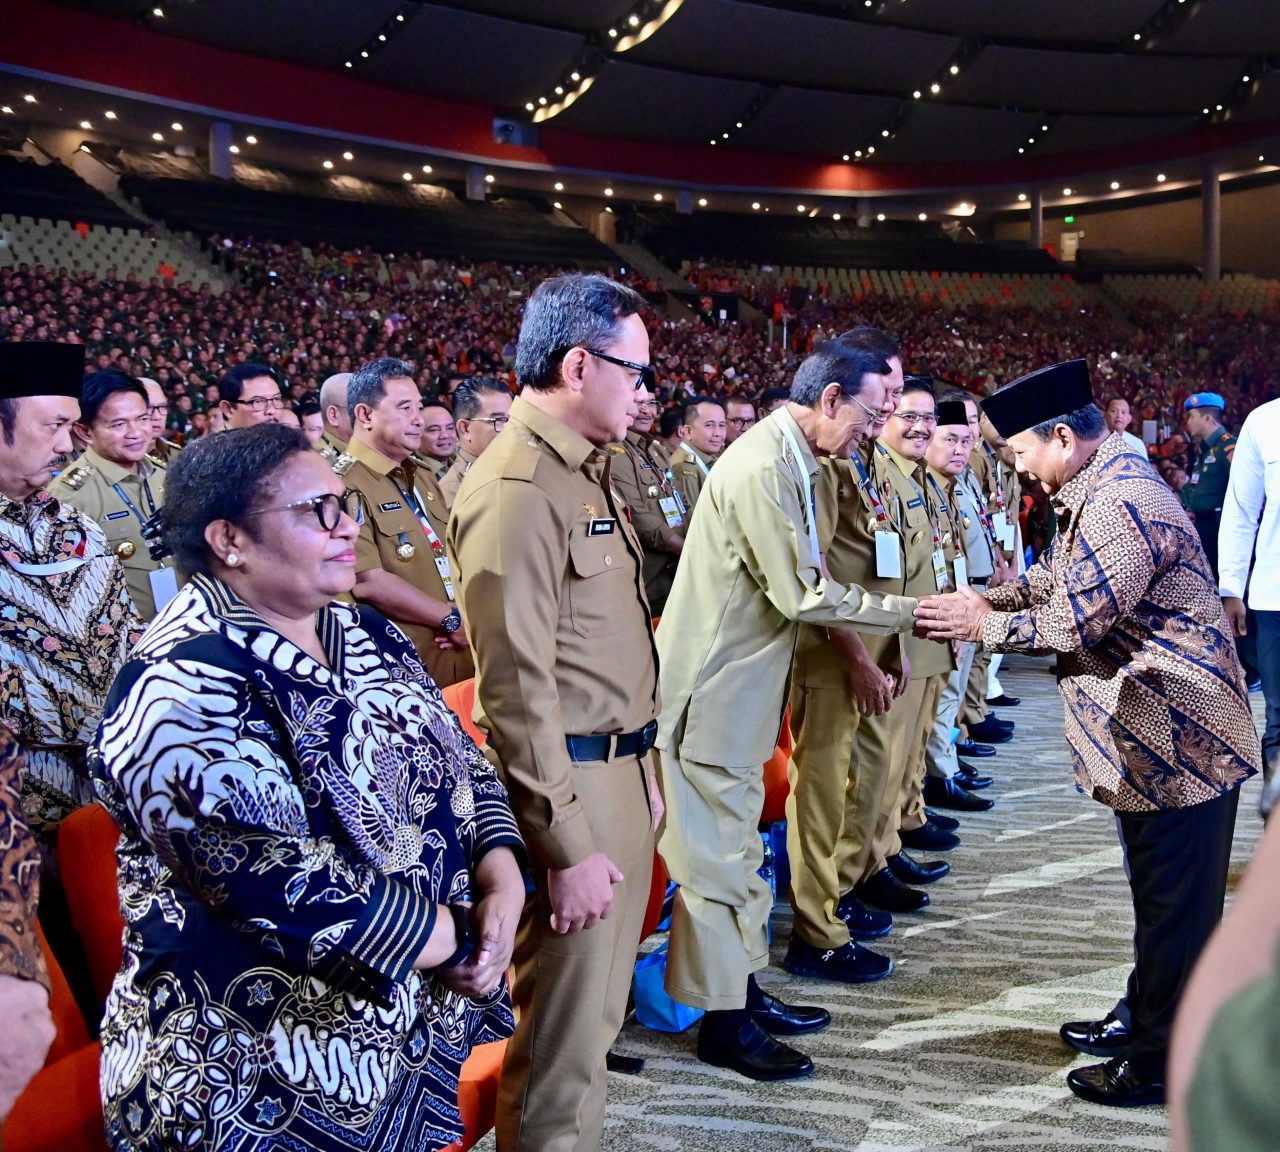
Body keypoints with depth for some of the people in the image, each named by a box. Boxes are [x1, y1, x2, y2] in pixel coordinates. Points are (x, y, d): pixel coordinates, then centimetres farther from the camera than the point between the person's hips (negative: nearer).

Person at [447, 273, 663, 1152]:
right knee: (563, 1032, 3)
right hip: (570, 789, -10)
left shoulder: (585, 473, 11)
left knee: (598, 1007, 21)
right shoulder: (519, 489, -19)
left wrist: (642, 772, 17)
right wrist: (567, 846, -21)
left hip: (621, 777, 10)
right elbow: (518, 687, -22)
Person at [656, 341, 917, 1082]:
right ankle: (724, 1024, 14)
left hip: (739, 691, 10)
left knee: (734, 848, 19)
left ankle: (742, 991, 32)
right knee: (719, 856, 1)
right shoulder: (762, 469, -22)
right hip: (713, 694, -10)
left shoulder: (789, 461, 11)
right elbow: (804, 596, -22)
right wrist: (908, 613, -14)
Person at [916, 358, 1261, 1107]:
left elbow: (1073, 622, -25)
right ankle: (1145, 1019, 37)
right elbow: (1057, 578, 18)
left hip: (1181, 735, -11)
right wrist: (985, 597, 5)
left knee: (1176, 906, 3)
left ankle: (1164, 1064, 15)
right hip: (1151, 734, 11)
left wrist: (981, 624, -12)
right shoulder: (1099, 489, 10)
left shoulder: (1122, 501, -24)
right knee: (1157, 896, 22)